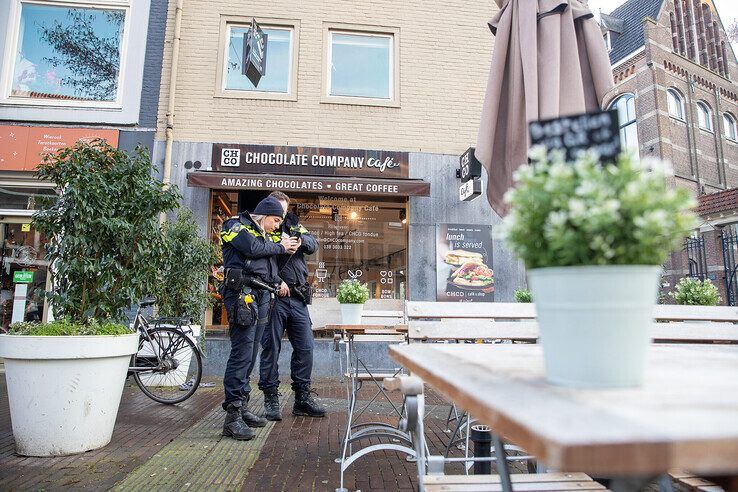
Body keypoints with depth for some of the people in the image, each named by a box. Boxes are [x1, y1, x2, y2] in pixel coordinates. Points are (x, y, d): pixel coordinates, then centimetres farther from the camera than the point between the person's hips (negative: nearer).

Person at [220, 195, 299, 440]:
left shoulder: (262, 236, 27)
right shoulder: (236, 225, 3)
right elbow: (253, 248, -14)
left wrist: (279, 282, 8)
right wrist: (280, 247, -1)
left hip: (261, 296, 8)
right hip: (242, 293, -8)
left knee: (250, 356, 9)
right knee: (242, 354, -12)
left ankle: (242, 407, 17)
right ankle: (232, 417, -8)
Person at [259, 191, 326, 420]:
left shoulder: (294, 225, 16)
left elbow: (313, 245, 4)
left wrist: (301, 240, -17)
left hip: (298, 297, 5)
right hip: (274, 297, -5)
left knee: (305, 347, 7)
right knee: (271, 348, 3)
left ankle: (302, 398, 20)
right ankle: (271, 399, 16)